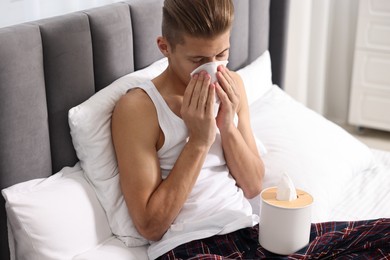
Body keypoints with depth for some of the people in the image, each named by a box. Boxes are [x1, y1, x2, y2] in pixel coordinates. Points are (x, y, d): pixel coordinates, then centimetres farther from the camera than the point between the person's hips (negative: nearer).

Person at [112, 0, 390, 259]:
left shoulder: (231, 86, 9)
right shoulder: (138, 107, -10)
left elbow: (253, 187, 10)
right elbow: (150, 226, -11)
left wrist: (227, 127, -7)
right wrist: (198, 141, -16)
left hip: (250, 232, 6)